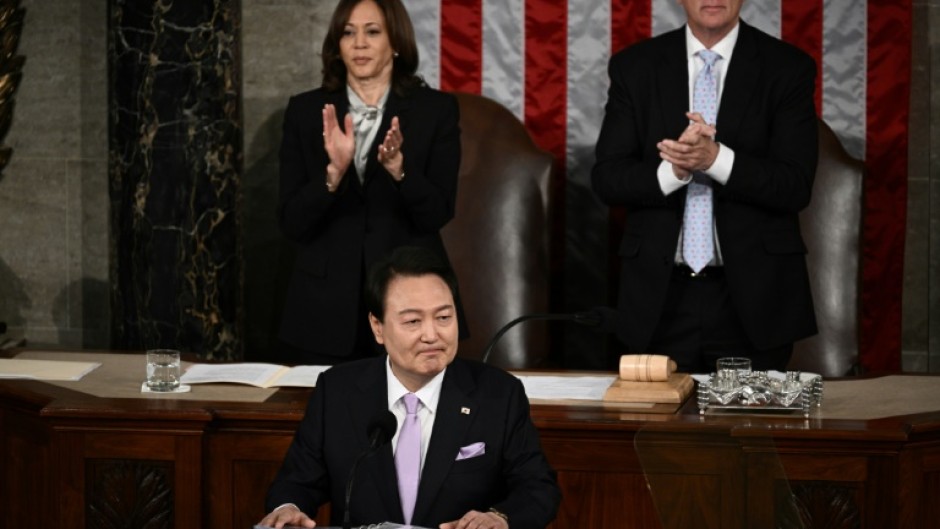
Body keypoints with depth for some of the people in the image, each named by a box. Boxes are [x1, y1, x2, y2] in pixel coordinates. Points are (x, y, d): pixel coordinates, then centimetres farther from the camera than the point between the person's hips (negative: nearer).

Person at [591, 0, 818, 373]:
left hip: (752, 294, -1)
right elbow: (607, 179, 0)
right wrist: (672, 170, -19)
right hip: (660, 296, 1)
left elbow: (795, 187, -7)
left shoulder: (787, 68, 0)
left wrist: (715, 158, -22)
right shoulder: (634, 67, 5)